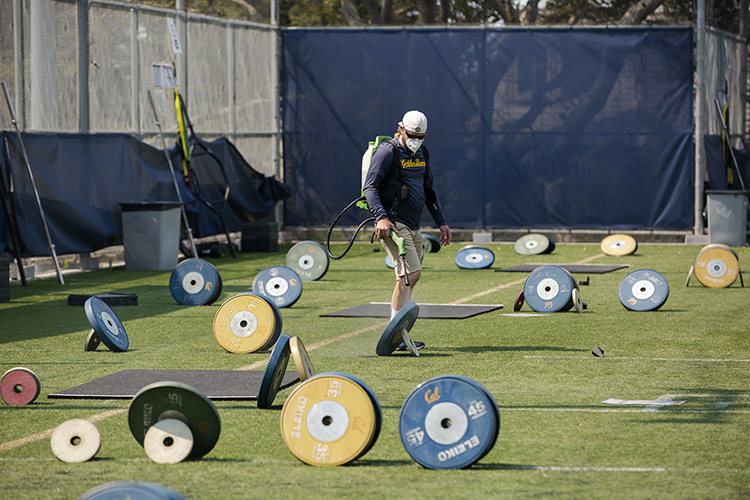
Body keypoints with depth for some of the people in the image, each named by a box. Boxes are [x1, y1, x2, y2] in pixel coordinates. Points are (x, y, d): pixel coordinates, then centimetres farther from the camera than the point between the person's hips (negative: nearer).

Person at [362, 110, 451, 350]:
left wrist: (441, 222, 21)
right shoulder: (388, 151, -10)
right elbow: (369, 186, -14)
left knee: (407, 280, 8)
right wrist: (381, 217, -26)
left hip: (413, 226, 9)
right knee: (412, 274, -19)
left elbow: (428, 189, 25)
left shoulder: (421, 153, 16)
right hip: (393, 224, -9)